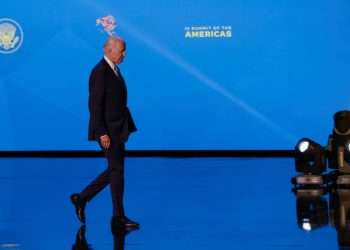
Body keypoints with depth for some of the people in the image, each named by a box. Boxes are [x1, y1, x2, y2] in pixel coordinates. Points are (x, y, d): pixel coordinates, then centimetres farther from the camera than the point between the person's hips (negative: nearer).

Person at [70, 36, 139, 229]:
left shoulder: (114, 69, 13)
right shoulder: (100, 72, -16)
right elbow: (95, 105, -19)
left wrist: (126, 127, 14)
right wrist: (102, 133, -22)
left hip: (117, 129, 10)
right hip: (107, 131, -10)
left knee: (114, 170, 13)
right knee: (117, 170, -3)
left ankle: (82, 198, 22)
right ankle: (118, 217, 5)